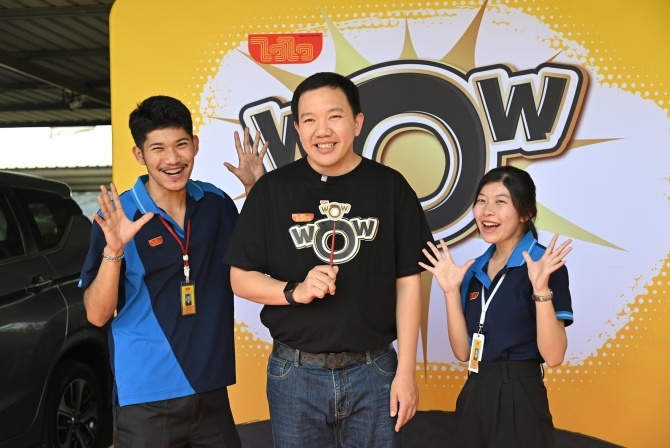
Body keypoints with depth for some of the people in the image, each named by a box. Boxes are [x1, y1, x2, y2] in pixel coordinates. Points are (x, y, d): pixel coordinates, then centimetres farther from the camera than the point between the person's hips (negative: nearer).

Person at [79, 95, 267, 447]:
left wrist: (256, 188, 2)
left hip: (211, 388, 4)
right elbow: (97, 314, -10)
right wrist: (113, 250, -27)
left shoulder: (216, 202, 1)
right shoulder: (117, 217, -10)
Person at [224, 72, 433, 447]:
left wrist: (406, 371, -3)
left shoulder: (390, 187, -1)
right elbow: (241, 278, 1)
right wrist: (295, 291, -17)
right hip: (296, 373, 0)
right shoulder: (273, 190, -2)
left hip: (374, 371, 0)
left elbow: (408, 282, 0)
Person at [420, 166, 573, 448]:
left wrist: (541, 288, -26)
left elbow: (553, 355, -16)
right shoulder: (474, 270, 7)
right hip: (474, 397, 6)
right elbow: (463, 351, 4)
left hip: (519, 400, -6)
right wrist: (451, 291, -5)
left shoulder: (545, 265, -10)